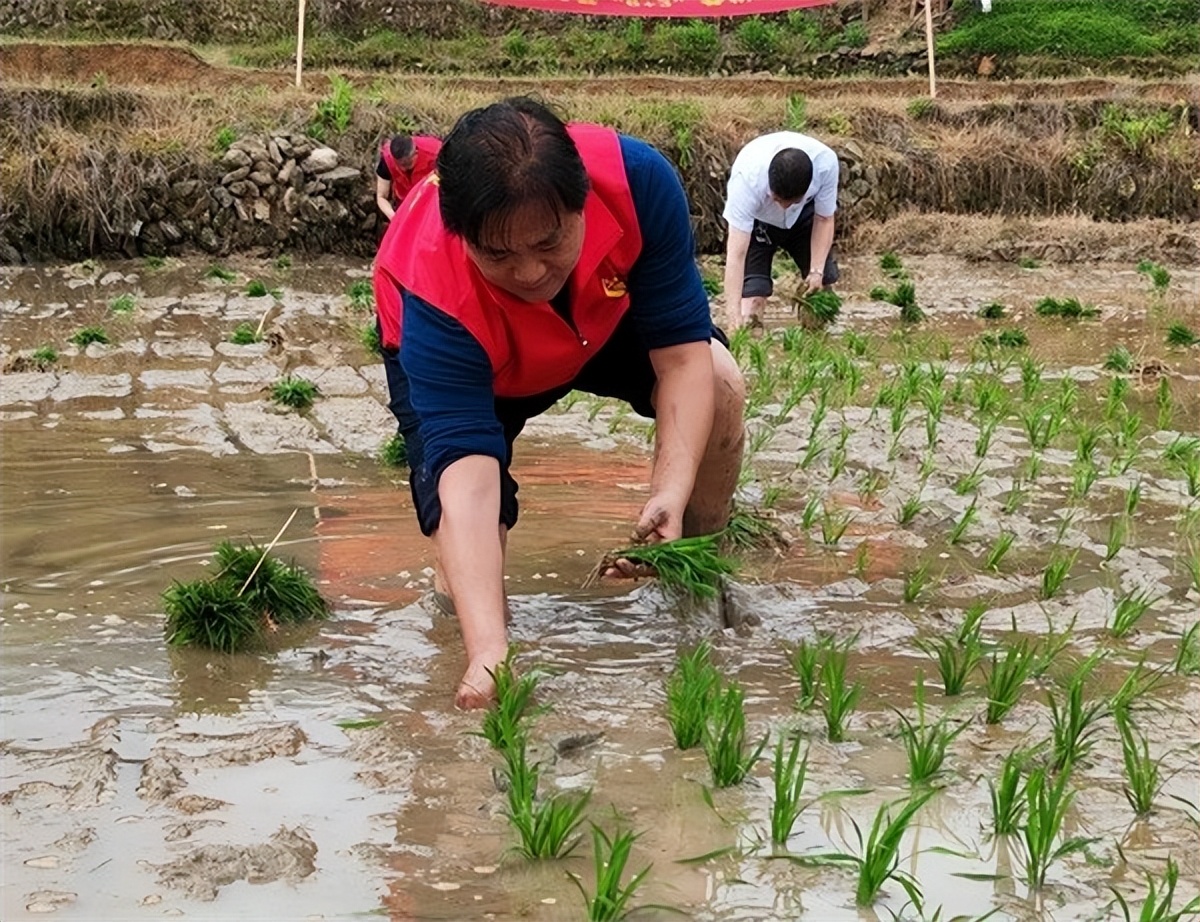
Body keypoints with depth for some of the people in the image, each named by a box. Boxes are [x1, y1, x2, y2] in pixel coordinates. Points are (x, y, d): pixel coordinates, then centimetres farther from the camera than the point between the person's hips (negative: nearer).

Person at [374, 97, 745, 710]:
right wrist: (488, 653, -59)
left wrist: (672, 494, -43)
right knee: (468, 578, -20)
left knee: (719, 386, -22)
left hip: (602, 313, 3)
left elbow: (682, 348, -31)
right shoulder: (435, 295, -45)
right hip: (459, 359, -3)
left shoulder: (636, 180, -39)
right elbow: (467, 475, -50)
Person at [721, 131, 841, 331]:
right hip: (755, 218, -3)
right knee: (753, 293, -20)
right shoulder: (747, 177, -46)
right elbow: (736, 254, -46)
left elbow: (824, 219, -18)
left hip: (803, 215, 3)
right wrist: (733, 318, -52)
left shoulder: (826, 163, -39)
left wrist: (817, 271, -29)